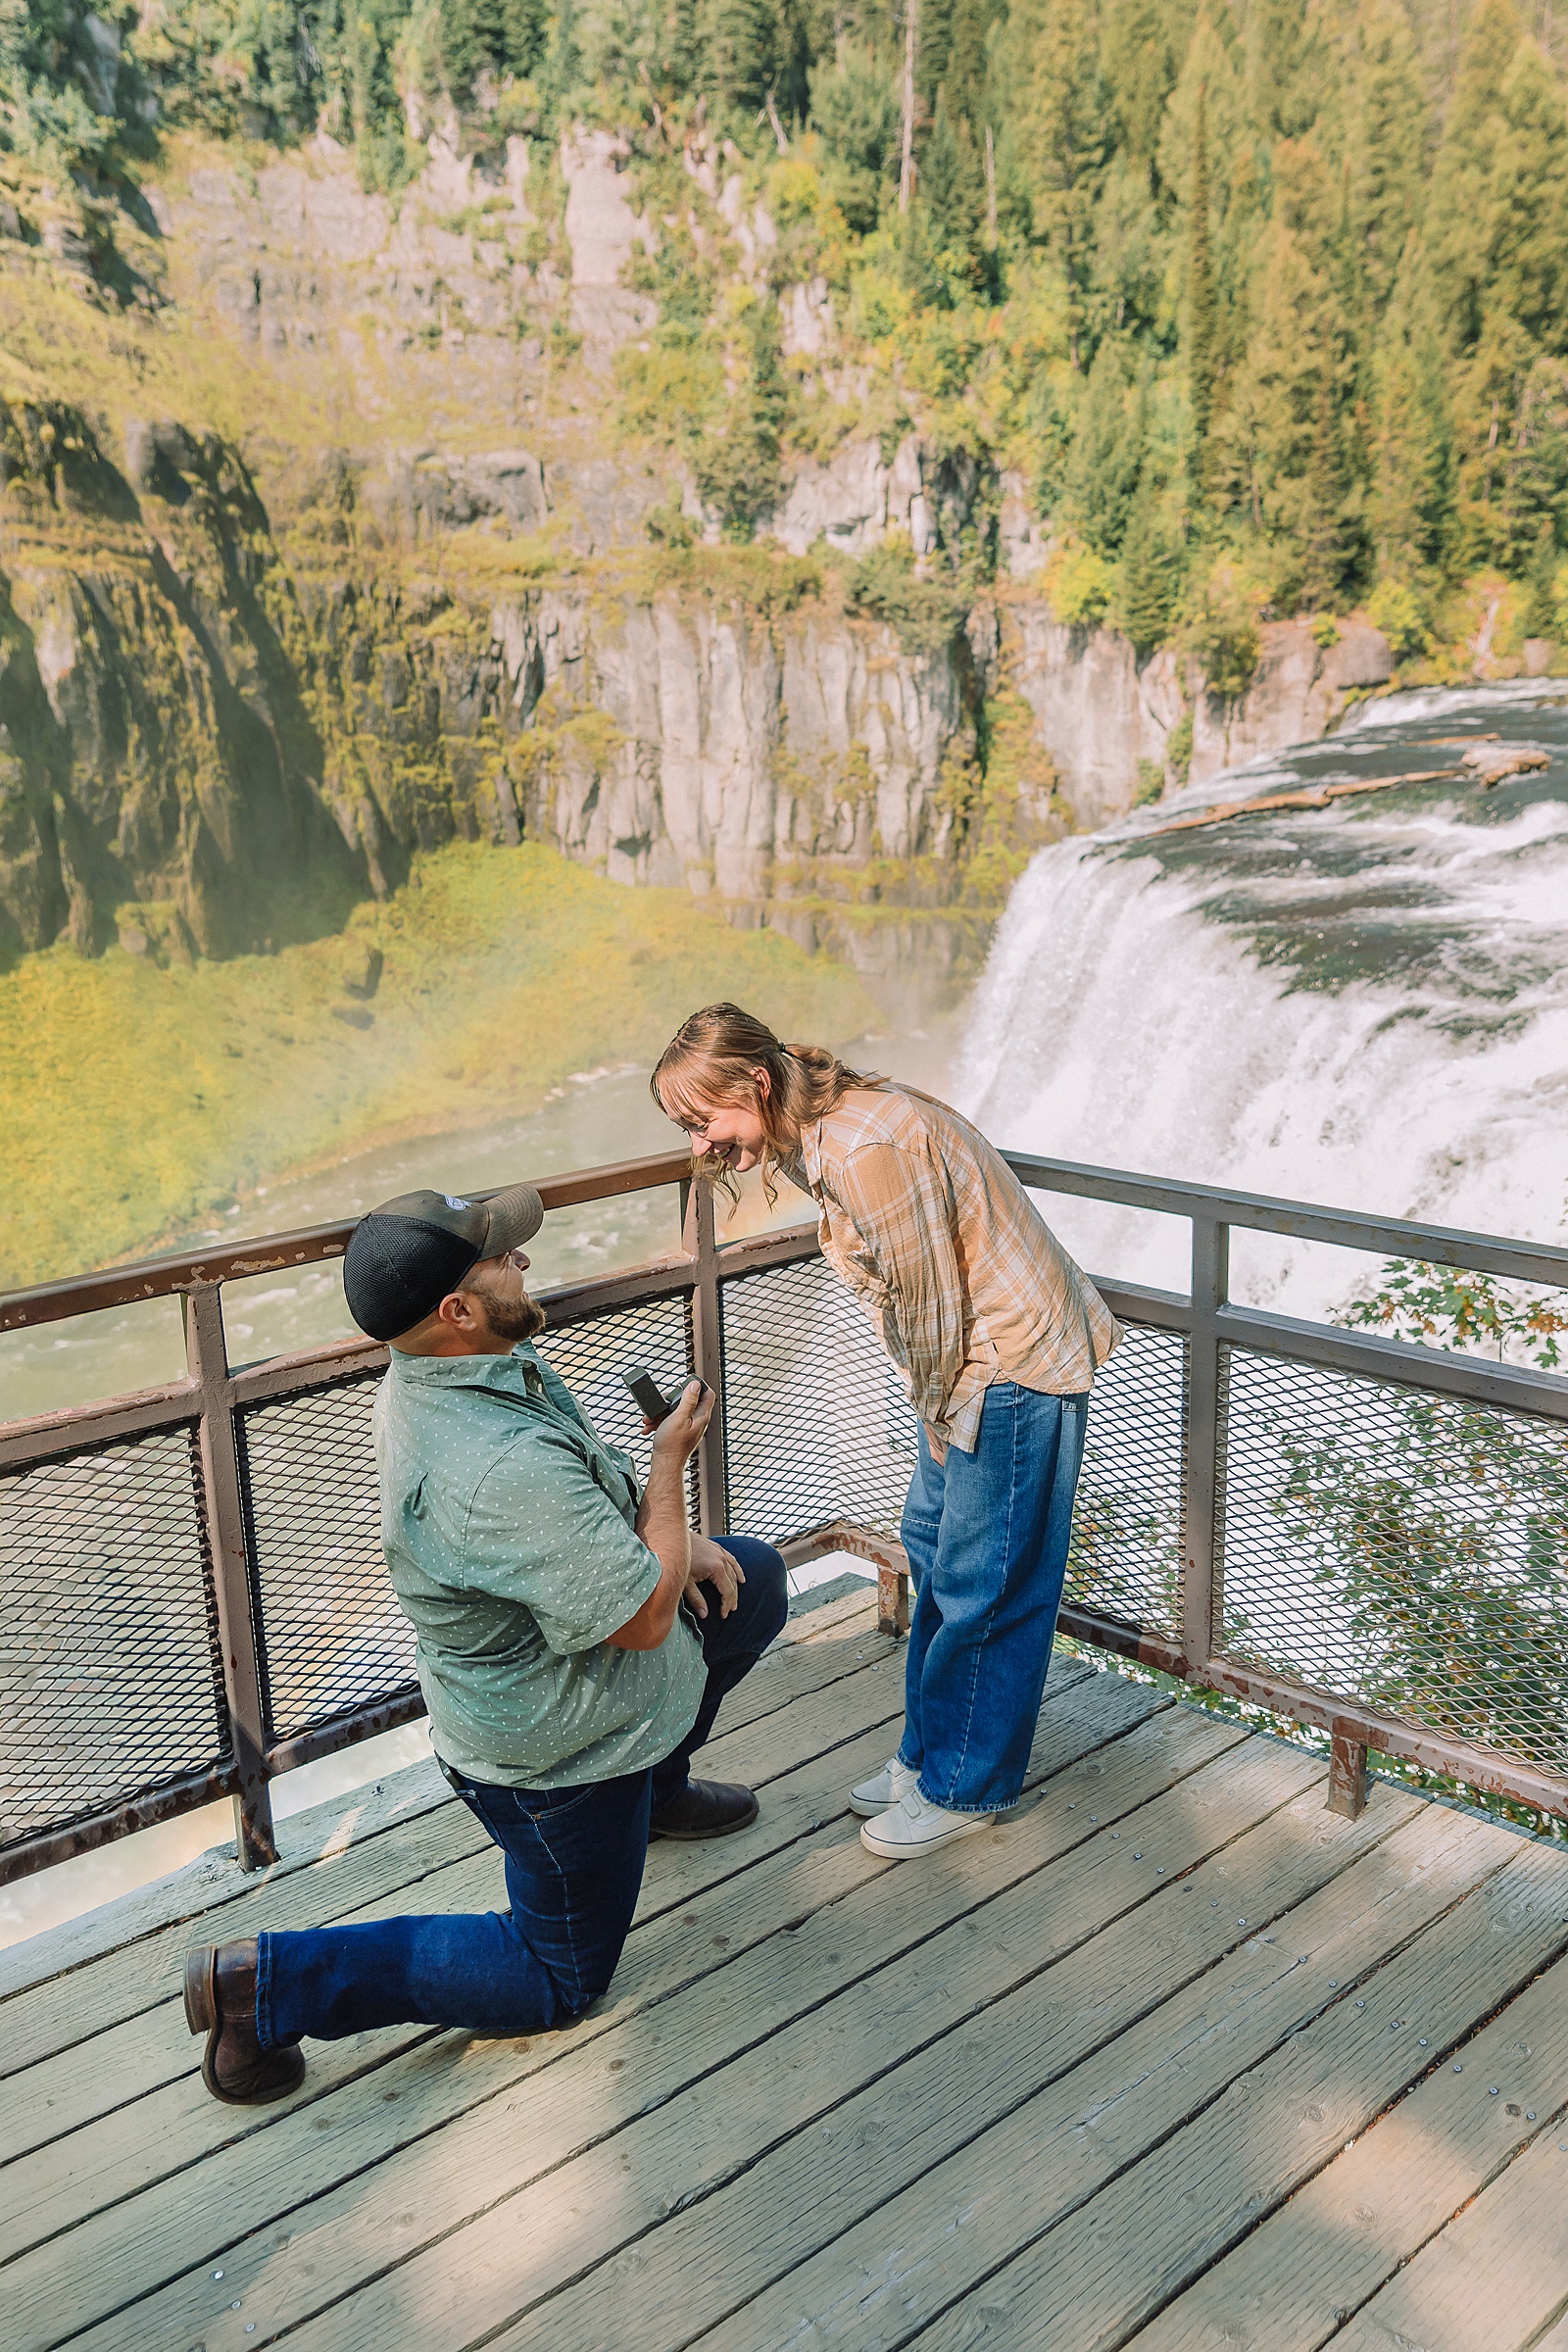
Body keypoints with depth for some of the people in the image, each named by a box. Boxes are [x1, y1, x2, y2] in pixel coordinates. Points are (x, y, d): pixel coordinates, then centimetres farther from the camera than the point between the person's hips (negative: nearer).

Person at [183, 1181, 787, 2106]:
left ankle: (653, 1788, 36)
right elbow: (644, 1617, -30)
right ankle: (271, 1981, 8)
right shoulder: (501, 1470, -40)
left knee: (755, 1577, 19)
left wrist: (670, 1543, -2)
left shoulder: (434, 1375, -9)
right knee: (559, 1982, 12)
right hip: (553, 1748, -9)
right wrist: (671, 1458, -19)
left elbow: (583, 1501, 9)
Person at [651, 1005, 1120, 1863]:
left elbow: (929, 1302, -22)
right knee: (933, 1549, 19)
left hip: (1013, 1365, -10)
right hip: (968, 1363, 10)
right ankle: (929, 1753, 34)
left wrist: (937, 1414, -6)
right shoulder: (817, 1137, 4)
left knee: (982, 1585, 3)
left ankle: (964, 1788, 20)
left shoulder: (866, 1149, -28)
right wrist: (933, 1411, 10)